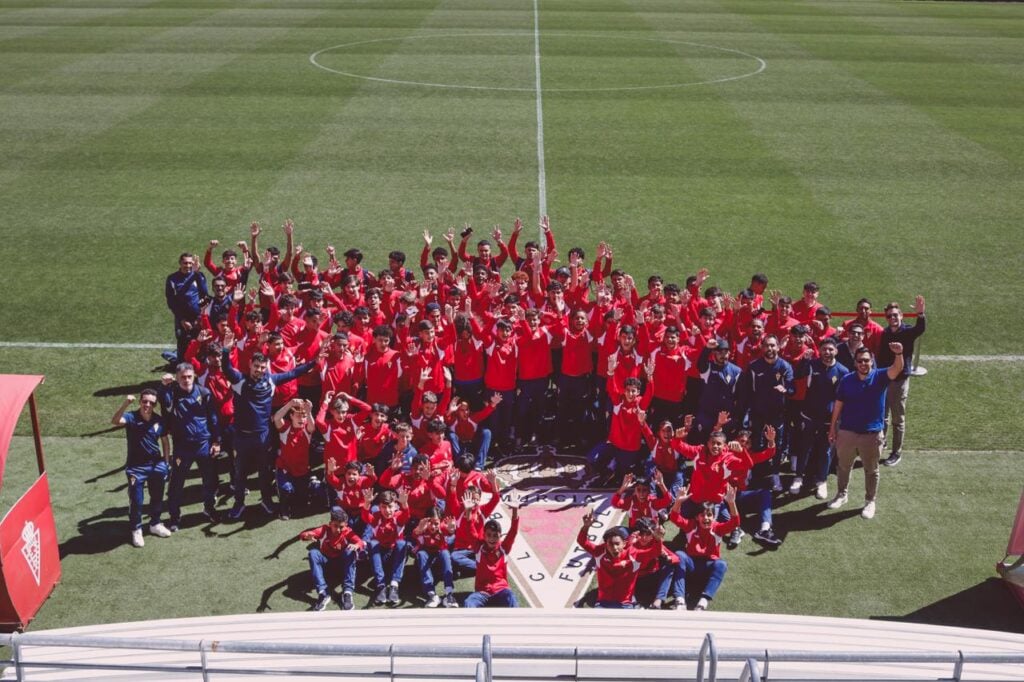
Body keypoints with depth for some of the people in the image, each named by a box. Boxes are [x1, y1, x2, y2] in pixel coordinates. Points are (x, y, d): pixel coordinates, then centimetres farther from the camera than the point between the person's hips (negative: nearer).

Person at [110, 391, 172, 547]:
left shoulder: (159, 420, -6)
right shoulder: (131, 417, -17)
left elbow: (164, 440, 7)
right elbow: (115, 421, -39)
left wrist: (167, 463, 8)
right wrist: (125, 404, -54)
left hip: (156, 465, 4)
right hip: (136, 467, -4)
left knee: (157, 497, 16)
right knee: (136, 500, 2)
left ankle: (155, 524, 37)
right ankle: (136, 530, 21)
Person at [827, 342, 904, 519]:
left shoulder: (880, 377, -9)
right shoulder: (846, 380, -4)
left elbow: (897, 369, -29)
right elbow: (838, 405, 1)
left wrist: (899, 354, -50)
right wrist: (832, 428, 3)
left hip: (872, 433, -2)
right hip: (846, 432, 2)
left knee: (871, 470, 12)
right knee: (843, 466, 19)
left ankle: (870, 502, 29)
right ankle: (842, 494, 39)